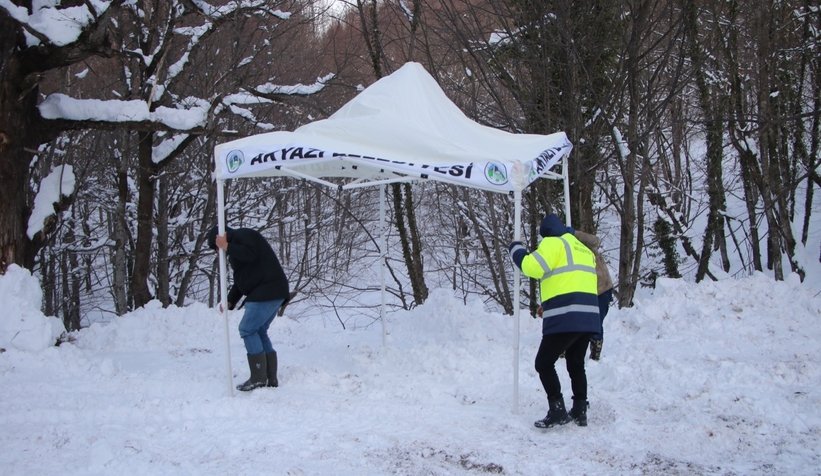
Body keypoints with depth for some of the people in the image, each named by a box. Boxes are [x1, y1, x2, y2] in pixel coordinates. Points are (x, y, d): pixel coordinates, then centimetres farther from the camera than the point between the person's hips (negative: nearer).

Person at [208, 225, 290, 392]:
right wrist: (230, 301, 22)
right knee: (259, 331, 11)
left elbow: (250, 254, -25)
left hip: (267, 292, -11)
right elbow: (240, 280, 30)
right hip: (275, 292, 11)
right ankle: (271, 378, 10)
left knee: (247, 329, -9)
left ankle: (258, 378, -10)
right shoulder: (237, 245, 28)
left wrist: (227, 247, -15)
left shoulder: (243, 235, -4)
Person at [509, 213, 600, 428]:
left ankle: (557, 410, -8)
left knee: (544, 363, 0)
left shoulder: (553, 243, -3)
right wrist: (550, 306, 30)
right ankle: (580, 412, 20)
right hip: (589, 317, 8)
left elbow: (533, 267, -17)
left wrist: (516, 250, 1)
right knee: (576, 365, 21)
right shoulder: (583, 249, 24)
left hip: (565, 319, -8)